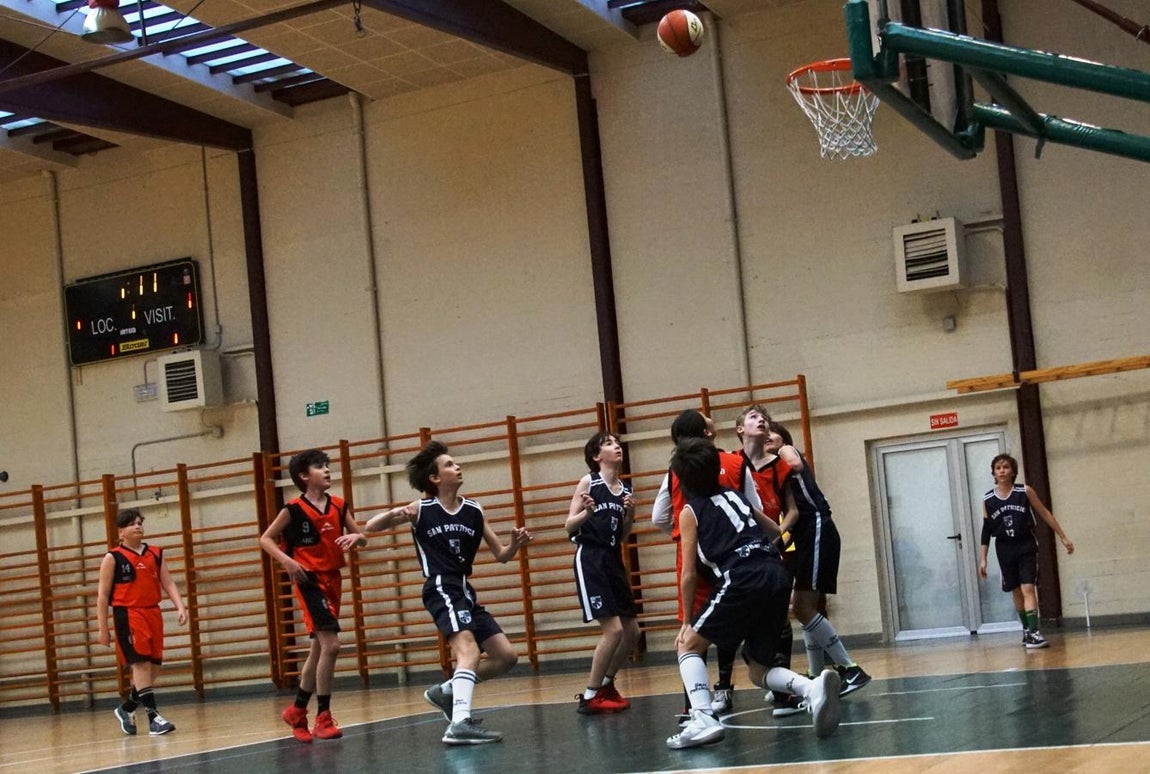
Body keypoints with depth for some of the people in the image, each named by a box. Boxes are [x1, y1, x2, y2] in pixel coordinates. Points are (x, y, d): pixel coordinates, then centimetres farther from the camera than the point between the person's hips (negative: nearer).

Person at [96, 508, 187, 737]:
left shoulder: (156, 553, 12)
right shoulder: (113, 558, 0)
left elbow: (168, 583, 8)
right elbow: (102, 595, 0)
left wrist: (180, 607, -9)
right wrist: (102, 628, -3)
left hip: (153, 613, 6)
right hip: (128, 615, -5)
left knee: (154, 666, 7)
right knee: (140, 663, -15)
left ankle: (126, 709, 27)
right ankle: (153, 717, -17)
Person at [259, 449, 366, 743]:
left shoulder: (339, 506, 7)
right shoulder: (294, 509, -8)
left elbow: (362, 538, 13)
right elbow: (265, 539, -2)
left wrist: (356, 537, -11)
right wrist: (286, 560, -18)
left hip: (333, 580, 6)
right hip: (309, 581, -6)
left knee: (319, 649, 12)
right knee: (330, 644, -17)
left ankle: (297, 711, 27)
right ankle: (323, 717, -9)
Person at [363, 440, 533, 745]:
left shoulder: (474, 511, 10)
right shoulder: (421, 510, -2)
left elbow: (501, 555, 15)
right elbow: (370, 527, -4)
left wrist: (516, 544, -7)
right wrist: (394, 514, -24)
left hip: (465, 592, 7)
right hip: (442, 589, -7)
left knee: (506, 656, 7)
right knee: (468, 649, -29)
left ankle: (446, 692, 21)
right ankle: (460, 724, -41)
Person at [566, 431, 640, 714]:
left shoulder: (625, 492, 11)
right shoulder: (589, 482, -5)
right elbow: (569, 527, -6)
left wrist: (630, 515, -1)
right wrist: (586, 513, -25)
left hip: (614, 562, 7)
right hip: (590, 560, -7)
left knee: (632, 631, 9)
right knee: (613, 629, -14)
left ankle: (606, 685, 27)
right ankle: (590, 697, -4)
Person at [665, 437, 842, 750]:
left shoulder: (690, 512, 10)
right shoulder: (734, 495, 26)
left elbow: (689, 575, 9)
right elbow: (777, 533, 36)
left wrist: (688, 620, 20)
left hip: (742, 580, -6)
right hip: (778, 575, 6)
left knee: (688, 645, 9)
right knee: (757, 670, 15)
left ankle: (703, 720, -12)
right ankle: (813, 688, -14)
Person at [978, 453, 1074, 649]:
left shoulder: (1025, 491, -5)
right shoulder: (988, 500, 0)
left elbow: (1045, 514, 3)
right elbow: (986, 530, 7)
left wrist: (1063, 538, 4)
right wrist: (983, 559, 5)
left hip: (1026, 545, -2)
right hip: (1004, 548, 3)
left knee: (1028, 589, -14)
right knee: (1017, 591, 12)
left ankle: (1033, 633, -20)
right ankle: (1026, 629, 27)